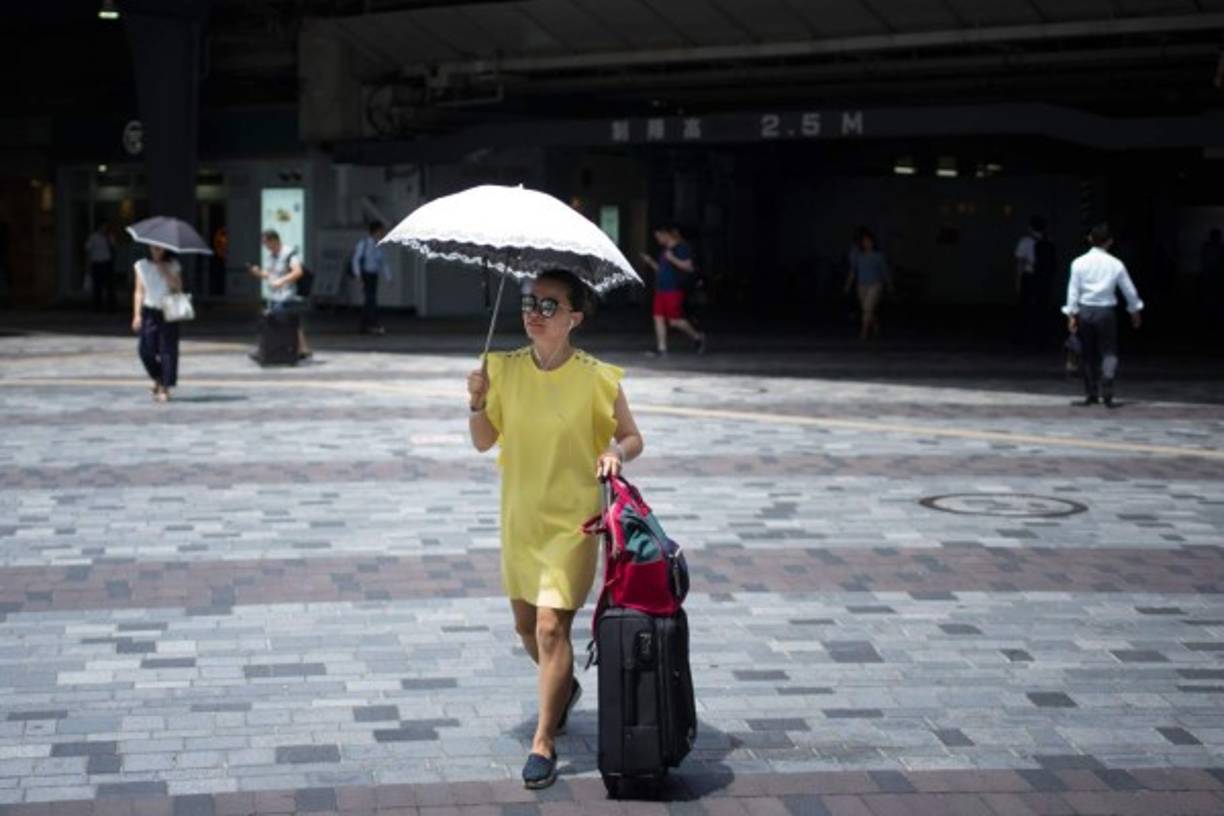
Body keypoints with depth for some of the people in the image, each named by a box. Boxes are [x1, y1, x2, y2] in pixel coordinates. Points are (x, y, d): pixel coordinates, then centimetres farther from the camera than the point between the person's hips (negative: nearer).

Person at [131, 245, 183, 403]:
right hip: (149, 311, 1)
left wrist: (165, 271, -13)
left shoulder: (173, 266, 5)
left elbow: (178, 287, -6)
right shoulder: (142, 266, 8)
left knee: (167, 350, -5)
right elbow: (139, 292, 8)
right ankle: (157, 379, 21)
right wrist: (137, 314, 2)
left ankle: (165, 389, 0)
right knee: (146, 350, -6)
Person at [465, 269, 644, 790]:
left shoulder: (596, 378, -11)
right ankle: (564, 688, 48)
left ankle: (543, 743, 0)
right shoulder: (506, 369, -1)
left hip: (572, 520, -5)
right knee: (526, 625, 18)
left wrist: (617, 453, -23)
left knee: (551, 627, -11)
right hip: (519, 516, 5)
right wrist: (478, 403, -14)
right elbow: (484, 442, 4)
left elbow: (633, 438, -2)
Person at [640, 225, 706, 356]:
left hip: (673, 290, -8)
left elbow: (689, 267, -14)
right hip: (660, 290, 8)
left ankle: (697, 337, 15)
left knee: (674, 320, -7)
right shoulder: (663, 250, 17)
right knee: (658, 317, 2)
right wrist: (650, 261, 12)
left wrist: (672, 259, -21)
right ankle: (661, 349, 5)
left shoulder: (681, 247, -8)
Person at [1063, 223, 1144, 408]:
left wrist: (1071, 315, -1)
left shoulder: (1079, 263, -2)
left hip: (1084, 311, 1)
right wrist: (1135, 311, 22)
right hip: (1106, 311, -1)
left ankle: (1091, 394, 17)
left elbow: (1073, 290, -4)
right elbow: (1129, 290, 7)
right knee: (1109, 352, 4)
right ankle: (1106, 389, -19)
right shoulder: (1116, 264, -1)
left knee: (1087, 353, 12)